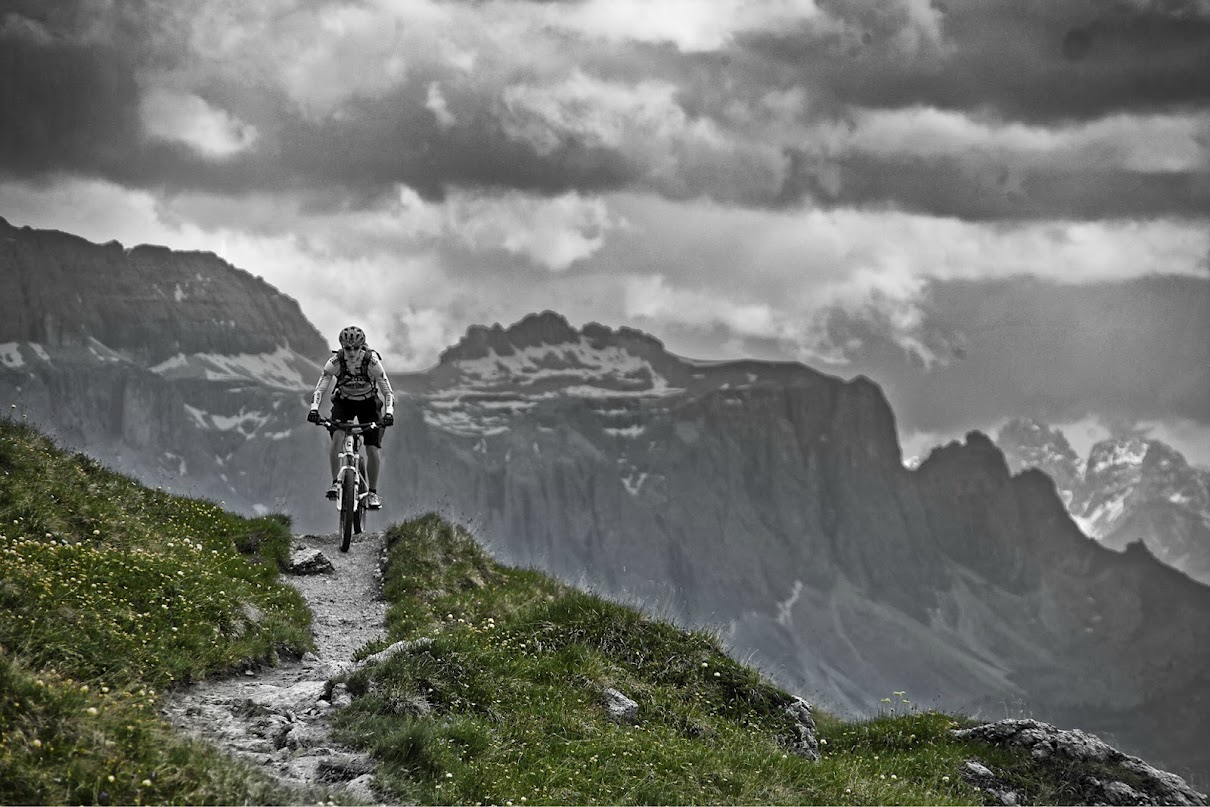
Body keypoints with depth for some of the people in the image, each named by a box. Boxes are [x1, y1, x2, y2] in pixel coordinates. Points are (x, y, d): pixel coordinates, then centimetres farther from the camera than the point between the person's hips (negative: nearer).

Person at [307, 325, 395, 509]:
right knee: (337, 438, -27)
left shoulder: (372, 362, -27)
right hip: (343, 402, 1)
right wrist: (314, 409, -40)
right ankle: (336, 483, -18)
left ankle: (373, 492, 7)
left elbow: (388, 392, -24)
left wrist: (388, 412, -41)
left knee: (372, 450, -10)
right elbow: (320, 388, -23)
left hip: (368, 404, 0)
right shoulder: (335, 362, -24)